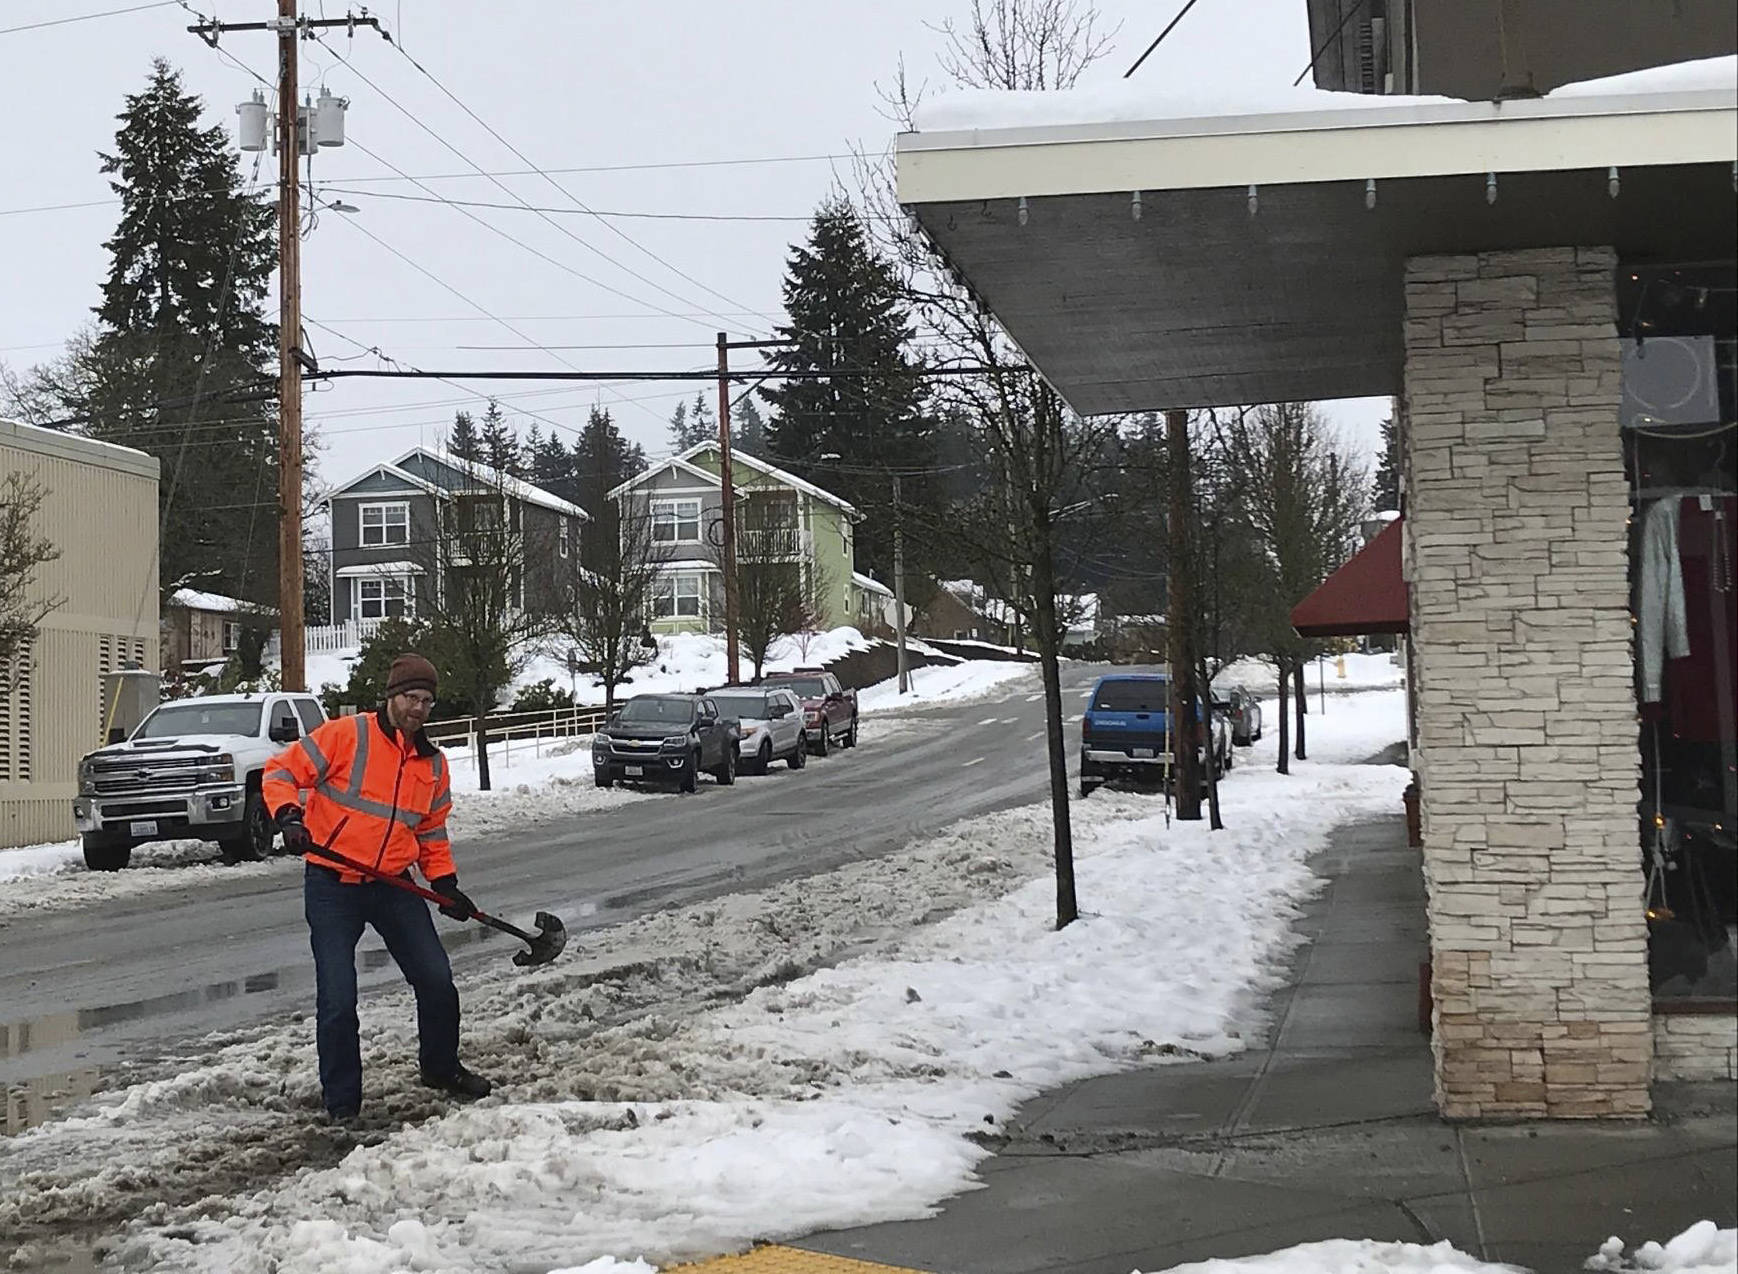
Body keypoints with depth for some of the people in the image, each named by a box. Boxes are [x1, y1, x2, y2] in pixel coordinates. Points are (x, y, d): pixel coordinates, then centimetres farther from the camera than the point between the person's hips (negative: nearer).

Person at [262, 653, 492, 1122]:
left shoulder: (433, 764, 9)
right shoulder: (345, 735, -9)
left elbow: (432, 833, 19)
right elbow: (281, 772, -7)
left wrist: (445, 881, 5)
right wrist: (289, 817, -24)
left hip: (393, 886, 5)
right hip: (332, 888, -5)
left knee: (437, 981, 5)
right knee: (338, 999, -6)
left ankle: (440, 1068, 30)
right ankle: (341, 1101, 9)